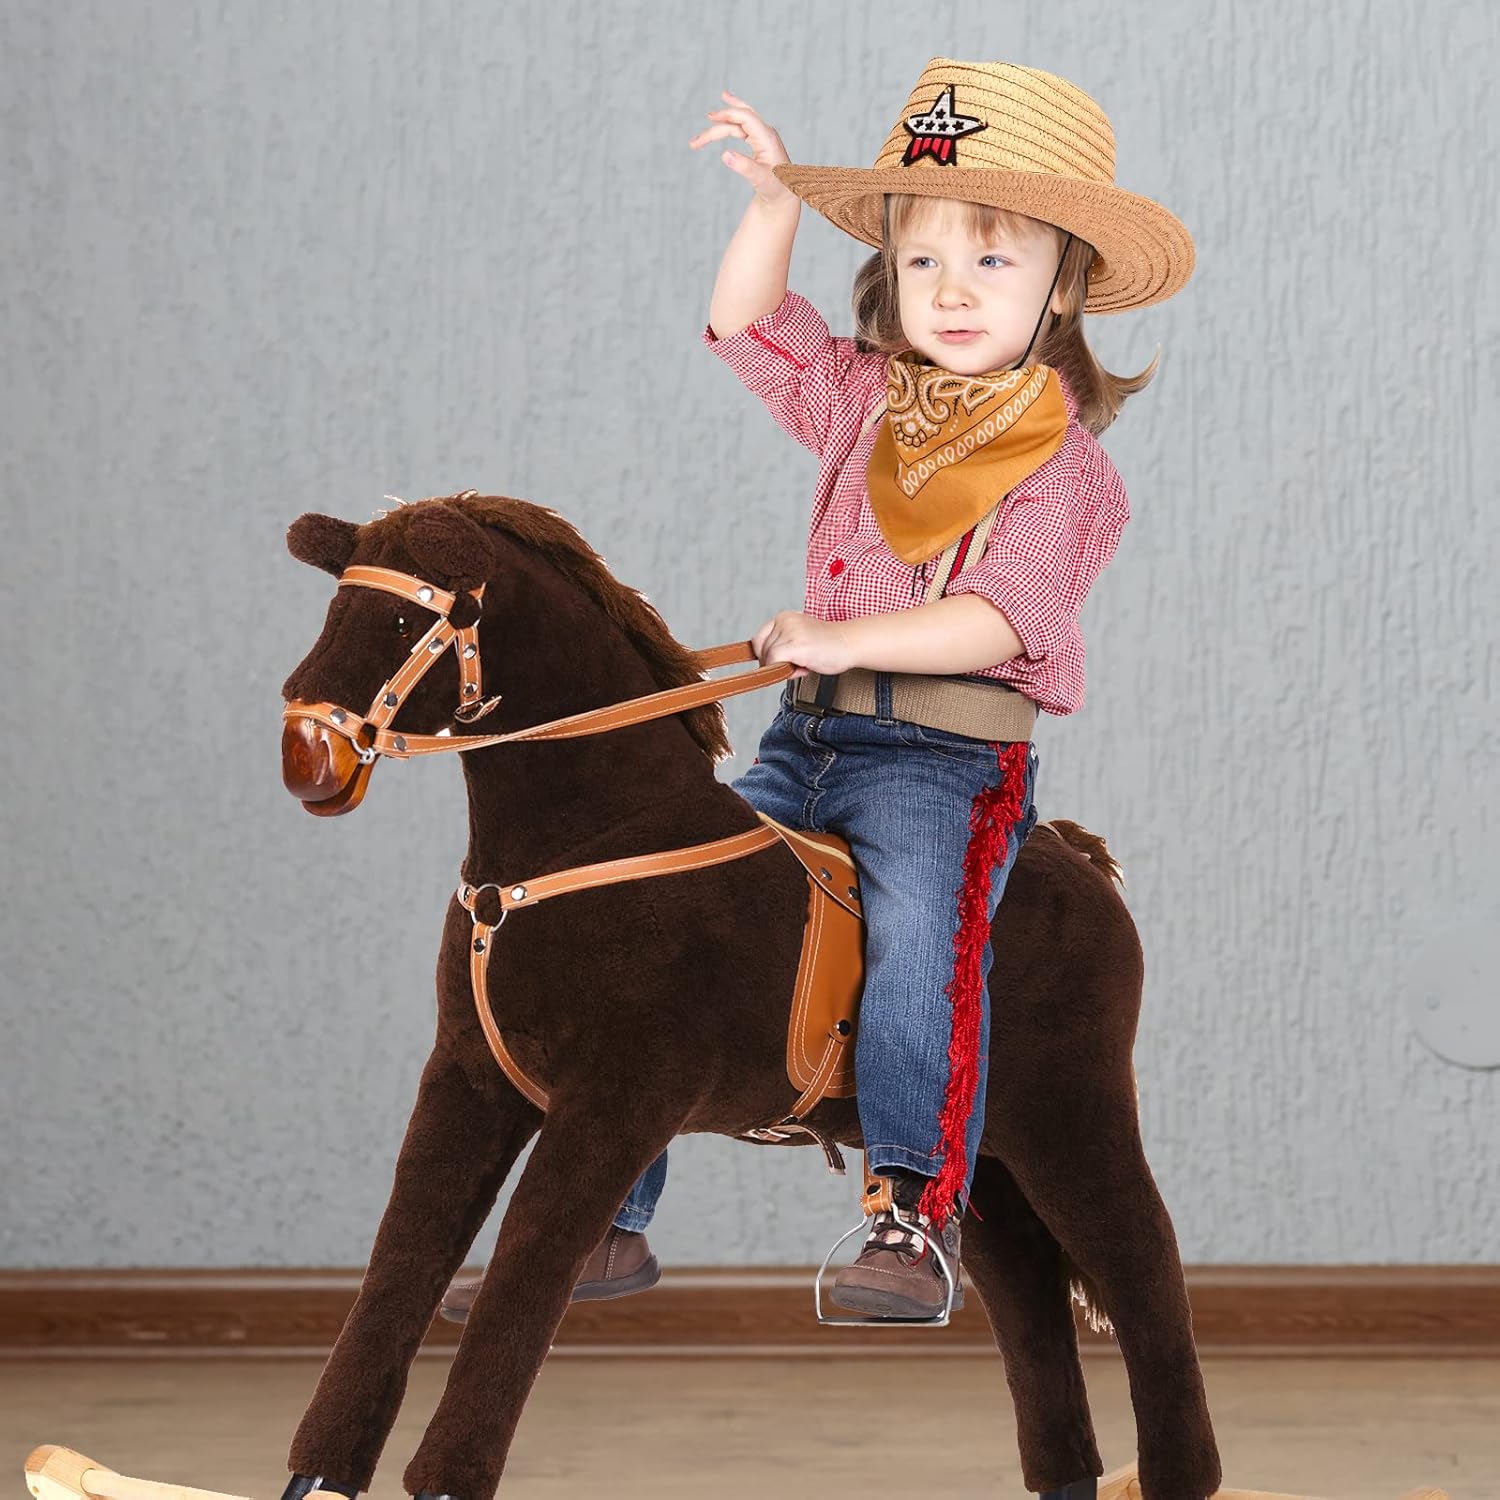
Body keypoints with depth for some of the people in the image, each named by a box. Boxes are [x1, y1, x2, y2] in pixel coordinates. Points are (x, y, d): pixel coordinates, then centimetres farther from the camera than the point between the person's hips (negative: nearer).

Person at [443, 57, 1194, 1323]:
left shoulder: (1064, 458, -3)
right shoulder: (862, 400, 15)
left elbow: (1002, 614, -15)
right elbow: (750, 325, 13)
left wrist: (844, 637, -24)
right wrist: (776, 202, -2)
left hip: (948, 757, -6)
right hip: (806, 742, 6)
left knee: (919, 929, -34)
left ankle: (917, 1212, -25)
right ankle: (607, 1219, 2)